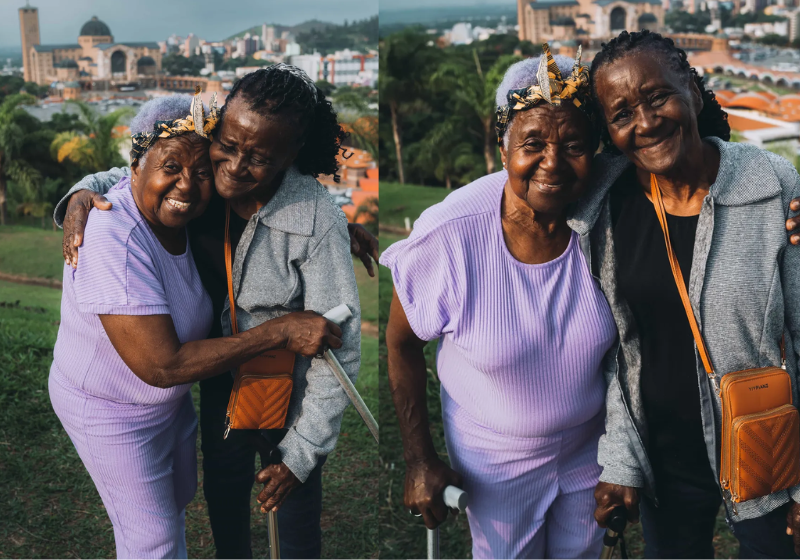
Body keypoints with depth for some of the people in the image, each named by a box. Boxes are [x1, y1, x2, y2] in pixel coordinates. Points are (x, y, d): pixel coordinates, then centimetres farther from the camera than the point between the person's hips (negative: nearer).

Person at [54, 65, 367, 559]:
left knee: (295, 498, 18)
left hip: (291, 384, -5)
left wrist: (301, 454, -22)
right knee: (224, 484, 28)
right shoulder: (205, 176, -17)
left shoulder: (317, 223, -32)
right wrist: (83, 192, -19)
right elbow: (132, 176, 5)